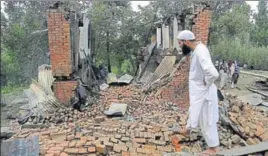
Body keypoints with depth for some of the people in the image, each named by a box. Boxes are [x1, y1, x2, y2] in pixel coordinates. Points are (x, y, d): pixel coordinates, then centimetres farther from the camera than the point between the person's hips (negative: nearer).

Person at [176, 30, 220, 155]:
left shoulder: (200, 52, -30)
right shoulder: (196, 49, 0)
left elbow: (213, 73, -43)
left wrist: (206, 83, -22)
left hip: (203, 91, -9)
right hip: (196, 89, 9)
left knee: (206, 119, 6)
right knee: (194, 111, 29)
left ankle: (213, 147, 26)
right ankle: (188, 129, 54)